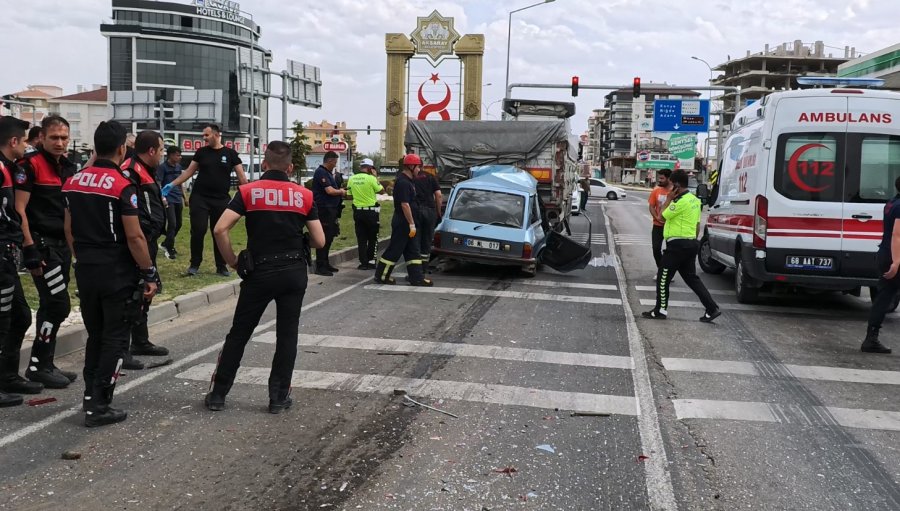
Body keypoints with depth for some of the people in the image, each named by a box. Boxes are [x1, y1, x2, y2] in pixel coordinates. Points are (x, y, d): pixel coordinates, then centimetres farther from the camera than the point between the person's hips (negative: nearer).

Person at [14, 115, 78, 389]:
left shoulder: (69, 167, 13)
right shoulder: (30, 165, -10)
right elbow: (19, 209, -14)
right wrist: (30, 248, -18)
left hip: (63, 244, 8)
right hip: (41, 244, -8)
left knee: (51, 306, 11)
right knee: (58, 305, -9)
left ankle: (45, 365, 20)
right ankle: (38, 365, 2)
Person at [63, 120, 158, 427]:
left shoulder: (73, 182, 6)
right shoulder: (122, 186, -15)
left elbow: (69, 230, 12)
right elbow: (134, 237, -17)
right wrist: (149, 273, -10)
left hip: (86, 271, 7)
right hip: (117, 273, -6)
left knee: (95, 335, 18)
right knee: (115, 339, 3)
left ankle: (90, 396, 23)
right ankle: (99, 406, 4)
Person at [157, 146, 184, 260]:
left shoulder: (178, 167, 11)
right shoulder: (163, 167, -8)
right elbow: (158, 183, -11)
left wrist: (184, 196, 19)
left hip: (178, 199, 7)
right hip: (169, 200, -7)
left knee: (178, 224, 11)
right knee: (172, 224, -9)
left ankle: (165, 244, 28)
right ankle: (170, 249, 3)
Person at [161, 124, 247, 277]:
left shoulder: (230, 153, 0)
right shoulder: (201, 152, 6)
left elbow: (241, 176, -1)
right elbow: (189, 171, 8)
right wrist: (171, 185, 1)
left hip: (221, 200, -1)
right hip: (199, 198, 1)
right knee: (198, 231, -3)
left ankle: (221, 266, 16)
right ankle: (194, 264, 10)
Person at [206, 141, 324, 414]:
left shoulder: (248, 192, -2)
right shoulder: (304, 195, 2)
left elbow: (220, 229, -12)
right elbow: (319, 241, 1)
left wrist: (233, 261, 1)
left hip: (260, 272, -1)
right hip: (294, 272, 1)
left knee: (239, 333, 10)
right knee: (287, 335, 10)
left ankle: (218, 394, 16)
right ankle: (279, 397, 12)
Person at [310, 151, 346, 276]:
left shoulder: (327, 173, 17)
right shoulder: (321, 172, -14)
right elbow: (329, 191, -21)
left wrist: (340, 192, 6)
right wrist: (341, 192, -5)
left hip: (330, 210, 10)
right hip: (324, 209, -10)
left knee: (329, 237, 15)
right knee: (324, 238, -8)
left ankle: (325, 263, 24)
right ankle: (320, 267, -4)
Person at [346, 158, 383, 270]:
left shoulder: (351, 179, 2)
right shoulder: (371, 178, -13)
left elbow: (349, 195, 8)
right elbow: (381, 190, -4)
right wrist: (375, 176, 0)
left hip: (357, 211, 4)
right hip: (371, 211, -4)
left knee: (361, 239, 9)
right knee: (373, 238, 9)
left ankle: (363, 263, 7)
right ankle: (371, 261, 7)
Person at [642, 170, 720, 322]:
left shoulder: (681, 201, -19)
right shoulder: (695, 200, 13)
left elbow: (663, 215, -12)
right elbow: (697, 225, 18)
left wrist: (669, 198, -3)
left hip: (677, 245, -10)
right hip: (690, 244, 10)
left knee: (663, 278, 2)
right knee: (692, 278, 13)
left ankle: (660, 311, 9)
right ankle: (712, 309, 9)